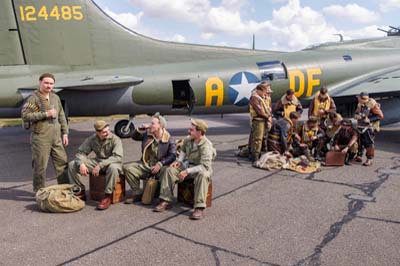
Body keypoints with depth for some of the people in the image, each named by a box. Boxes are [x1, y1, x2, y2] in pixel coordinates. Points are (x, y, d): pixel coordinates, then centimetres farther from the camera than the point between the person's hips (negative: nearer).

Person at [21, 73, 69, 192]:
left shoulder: (55, 97, 13)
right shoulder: (33, 98, -7)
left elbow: (61, 116, 17)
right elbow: (25, 115, -17)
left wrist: (65, 133, 12)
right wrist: (45, 114, -19)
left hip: (56, 137, 6)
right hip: (41, 138, -6)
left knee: (62, 162, 9)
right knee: (40, 166, 2)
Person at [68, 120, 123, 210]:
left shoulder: (115, 139, -18)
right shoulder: (92, 139, -4)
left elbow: (118, 157, -29)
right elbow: (81, 152, 0)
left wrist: (100, 165, -36)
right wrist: (81, 164, -23)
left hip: (112, 163, -5)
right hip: (97, 161, 5)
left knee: (113, 168, -43)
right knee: (72, 165, -6)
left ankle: (107, 196, -26)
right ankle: (80, 191, 5)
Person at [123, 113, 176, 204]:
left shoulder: (169, 140, -7)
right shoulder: (147, 134, 9)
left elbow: (172, 155, -17)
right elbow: (134, 137, 21)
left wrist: (160, 164, -27)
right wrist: (141, 129, 2)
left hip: (160, 167, -5)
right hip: (145, 165, 5)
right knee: (127, 168, -11)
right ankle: (137, 194, 0)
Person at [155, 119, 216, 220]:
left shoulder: (206, 146, -25)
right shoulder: (188, 140, -2)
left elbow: (205, 166, -33)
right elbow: (183, 150, 22)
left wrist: (187, 171, -35)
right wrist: (179, 161, 3)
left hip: (201, 169, -7)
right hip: (187, 165, 7)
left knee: (202, 175, -40)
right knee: (169, 170, -13)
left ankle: (200, 208, -39)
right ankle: (166, 201, -8)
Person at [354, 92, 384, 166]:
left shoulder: (373, 105, -18)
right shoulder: (360, 104, 5)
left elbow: (380, 116, -15)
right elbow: (356, 112, 21)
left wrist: (369, 120, -22)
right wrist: (356, 116, -3)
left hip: (369, 128, -7)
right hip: (360, 127, 7)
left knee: (369, 143, -5)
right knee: (359, 142, 13)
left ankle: (369, 159, 5)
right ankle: (359, 156, 27)